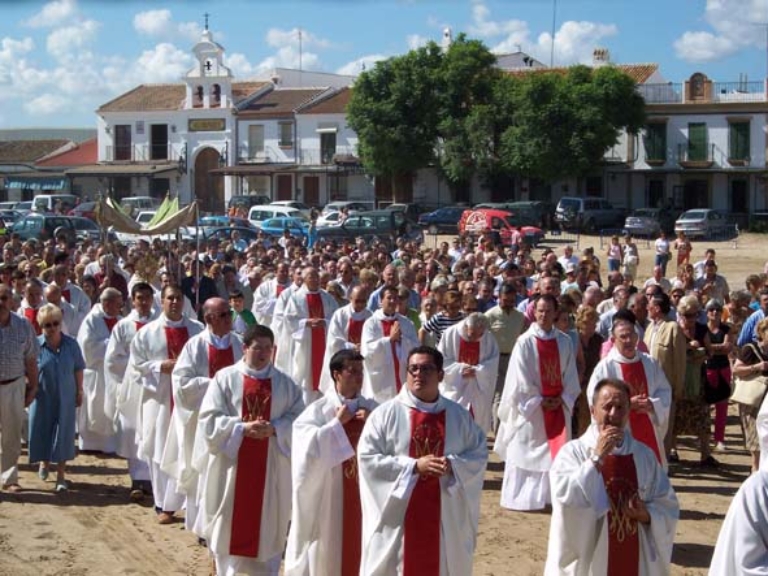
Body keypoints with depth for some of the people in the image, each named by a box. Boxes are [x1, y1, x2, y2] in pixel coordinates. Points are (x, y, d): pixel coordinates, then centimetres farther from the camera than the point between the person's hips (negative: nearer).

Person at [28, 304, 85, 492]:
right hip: (42, 398, 0)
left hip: (65, 398, 0)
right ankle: (44, 462, 41)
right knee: (41, 432, 11)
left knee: (63, 435, 2)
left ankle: (61, 475, 12)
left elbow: (78, 369, 4)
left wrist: (79, 391, 5)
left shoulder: (71, 344, -5)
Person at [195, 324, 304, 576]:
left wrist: (274, 429, -15)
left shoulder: (284, 382, 5)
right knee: (230, 523, 4)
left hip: (271, 467, 2)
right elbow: (209, 419, -7)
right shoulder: (225, 378, -2)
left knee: (269, 524, 7)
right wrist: (242, 428, -19)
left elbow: (299, 419, 2)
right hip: (232, 463, -2)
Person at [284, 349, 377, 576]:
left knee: (361, 545, 9)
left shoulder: (372, 409, 5)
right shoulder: (318, 410, -8)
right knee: (327, 551, 5)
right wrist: (337, 422, -16)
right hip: (327, 495, -4)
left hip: (364, 492, 4)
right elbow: (308, 447, -19)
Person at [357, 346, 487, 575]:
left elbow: (479, 454, 7)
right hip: (398, 514, -3)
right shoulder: (385, 413, -5)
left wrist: (453, 465, -14)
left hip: (445, 516, 3)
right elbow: (367, 457, -10)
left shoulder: (458, 415, 6)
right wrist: (414, 466, -16)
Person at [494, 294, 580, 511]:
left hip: (558, 406, 3)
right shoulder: (525, 342, -8)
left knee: (556, 452, 5)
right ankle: (521, 497, 10)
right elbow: (521, 379, -10)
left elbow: (571, 376, 5)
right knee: (527, 454, 2)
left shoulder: (564, 342, 3)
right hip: (530, 407, -3)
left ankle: (553, 495, 14)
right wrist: (538, 401, -12)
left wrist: (562, 399, -7)